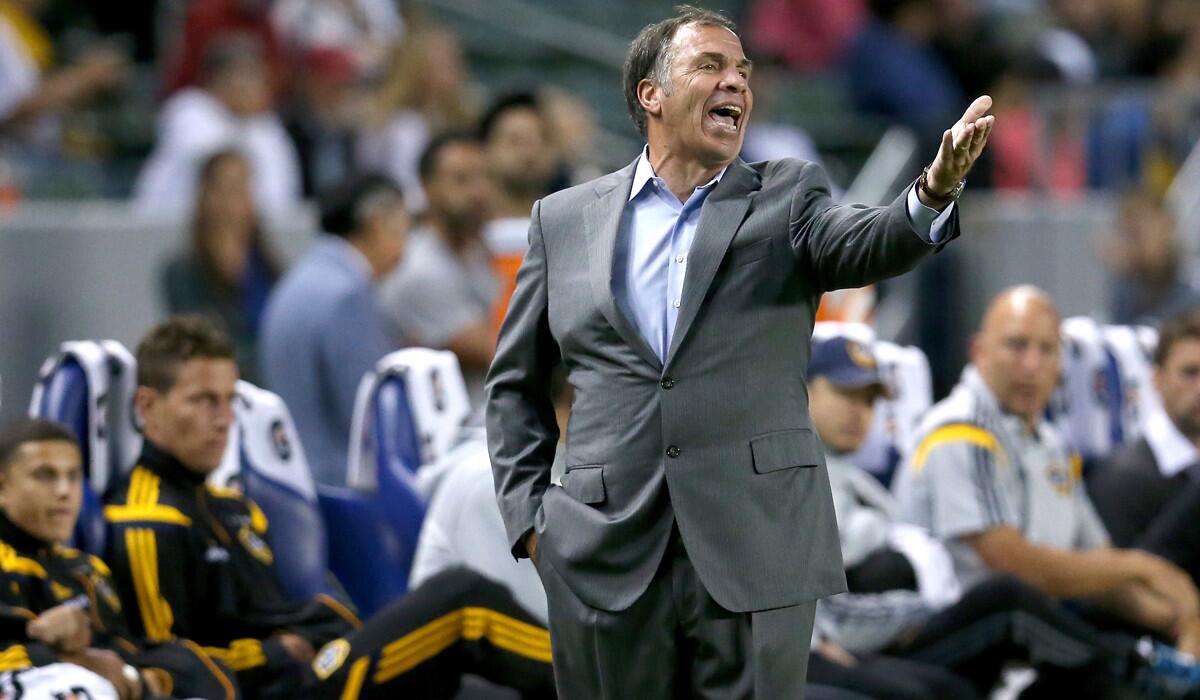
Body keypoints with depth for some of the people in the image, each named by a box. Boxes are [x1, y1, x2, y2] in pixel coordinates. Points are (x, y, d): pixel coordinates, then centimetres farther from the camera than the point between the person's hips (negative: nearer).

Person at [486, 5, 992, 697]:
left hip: (755, 555, -1)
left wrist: (935, 191, -33)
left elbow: (862, 245, -13)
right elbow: (516, 382, 17)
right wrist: (527, 513, 5)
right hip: (606, 559, 1)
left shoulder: (787, 197, 9)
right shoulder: (565, 219, 12)